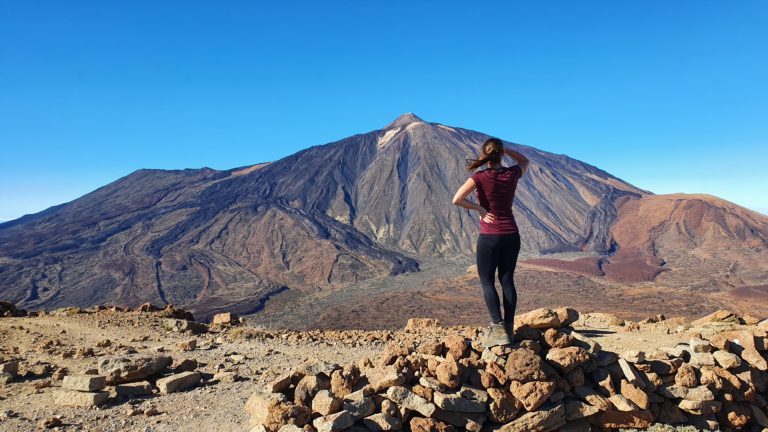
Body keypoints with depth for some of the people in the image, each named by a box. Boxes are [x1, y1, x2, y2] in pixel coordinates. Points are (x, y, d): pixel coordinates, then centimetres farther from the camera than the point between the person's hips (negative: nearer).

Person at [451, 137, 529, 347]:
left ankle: (498, 328, -6)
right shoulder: (512, 174, 0)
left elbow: (457, 199, -20)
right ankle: (509, 328, 12)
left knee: (487, 281, 4)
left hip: (489, 237, -4)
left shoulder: (480, 177, -12)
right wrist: (504, 149, 13)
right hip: (511, 235, 4)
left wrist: (479, 209, -8)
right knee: (507, 280, 10)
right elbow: (525, 161, 24)